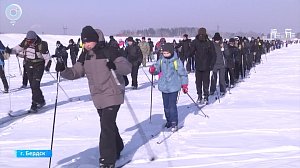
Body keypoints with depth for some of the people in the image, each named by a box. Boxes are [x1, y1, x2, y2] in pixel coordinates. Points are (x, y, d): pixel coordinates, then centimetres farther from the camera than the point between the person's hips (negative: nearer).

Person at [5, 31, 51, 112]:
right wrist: (10, 51, -12)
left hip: (38, 66, -6)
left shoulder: (41, 45, -18)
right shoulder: (25, 42, -4)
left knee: (35, 85, -13)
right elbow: (18, 48, 6)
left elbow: (47, 57, -14)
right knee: (32, 86, 10)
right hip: (29, 66, 6)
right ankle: (41, 101, 26)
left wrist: (47, 65, -29)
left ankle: (34, 105, -8)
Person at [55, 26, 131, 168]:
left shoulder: (109, 52, -14)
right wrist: (63, 70, -17)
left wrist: (115, 65, -40)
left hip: (112, 94, -7)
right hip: (98, 97, 7)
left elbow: (127, 67, -20)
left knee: (106, 126, -12)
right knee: (108, 124, 20)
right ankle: (117, 149, 40)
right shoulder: (85, 56, 4)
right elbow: (76, 72, 2)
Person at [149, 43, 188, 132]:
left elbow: (182, 73, -2)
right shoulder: (161, 61, 3)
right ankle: (169, 121, 26)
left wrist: (184, 85, -3)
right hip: (164, 87, 5)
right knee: (166, 105, 12)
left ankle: (174, 123, 1)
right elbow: (156, 68, 8)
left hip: (173, 87, -5)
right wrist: (152, 69, -17)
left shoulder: (177, 61, -7)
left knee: (172, 105, -7)